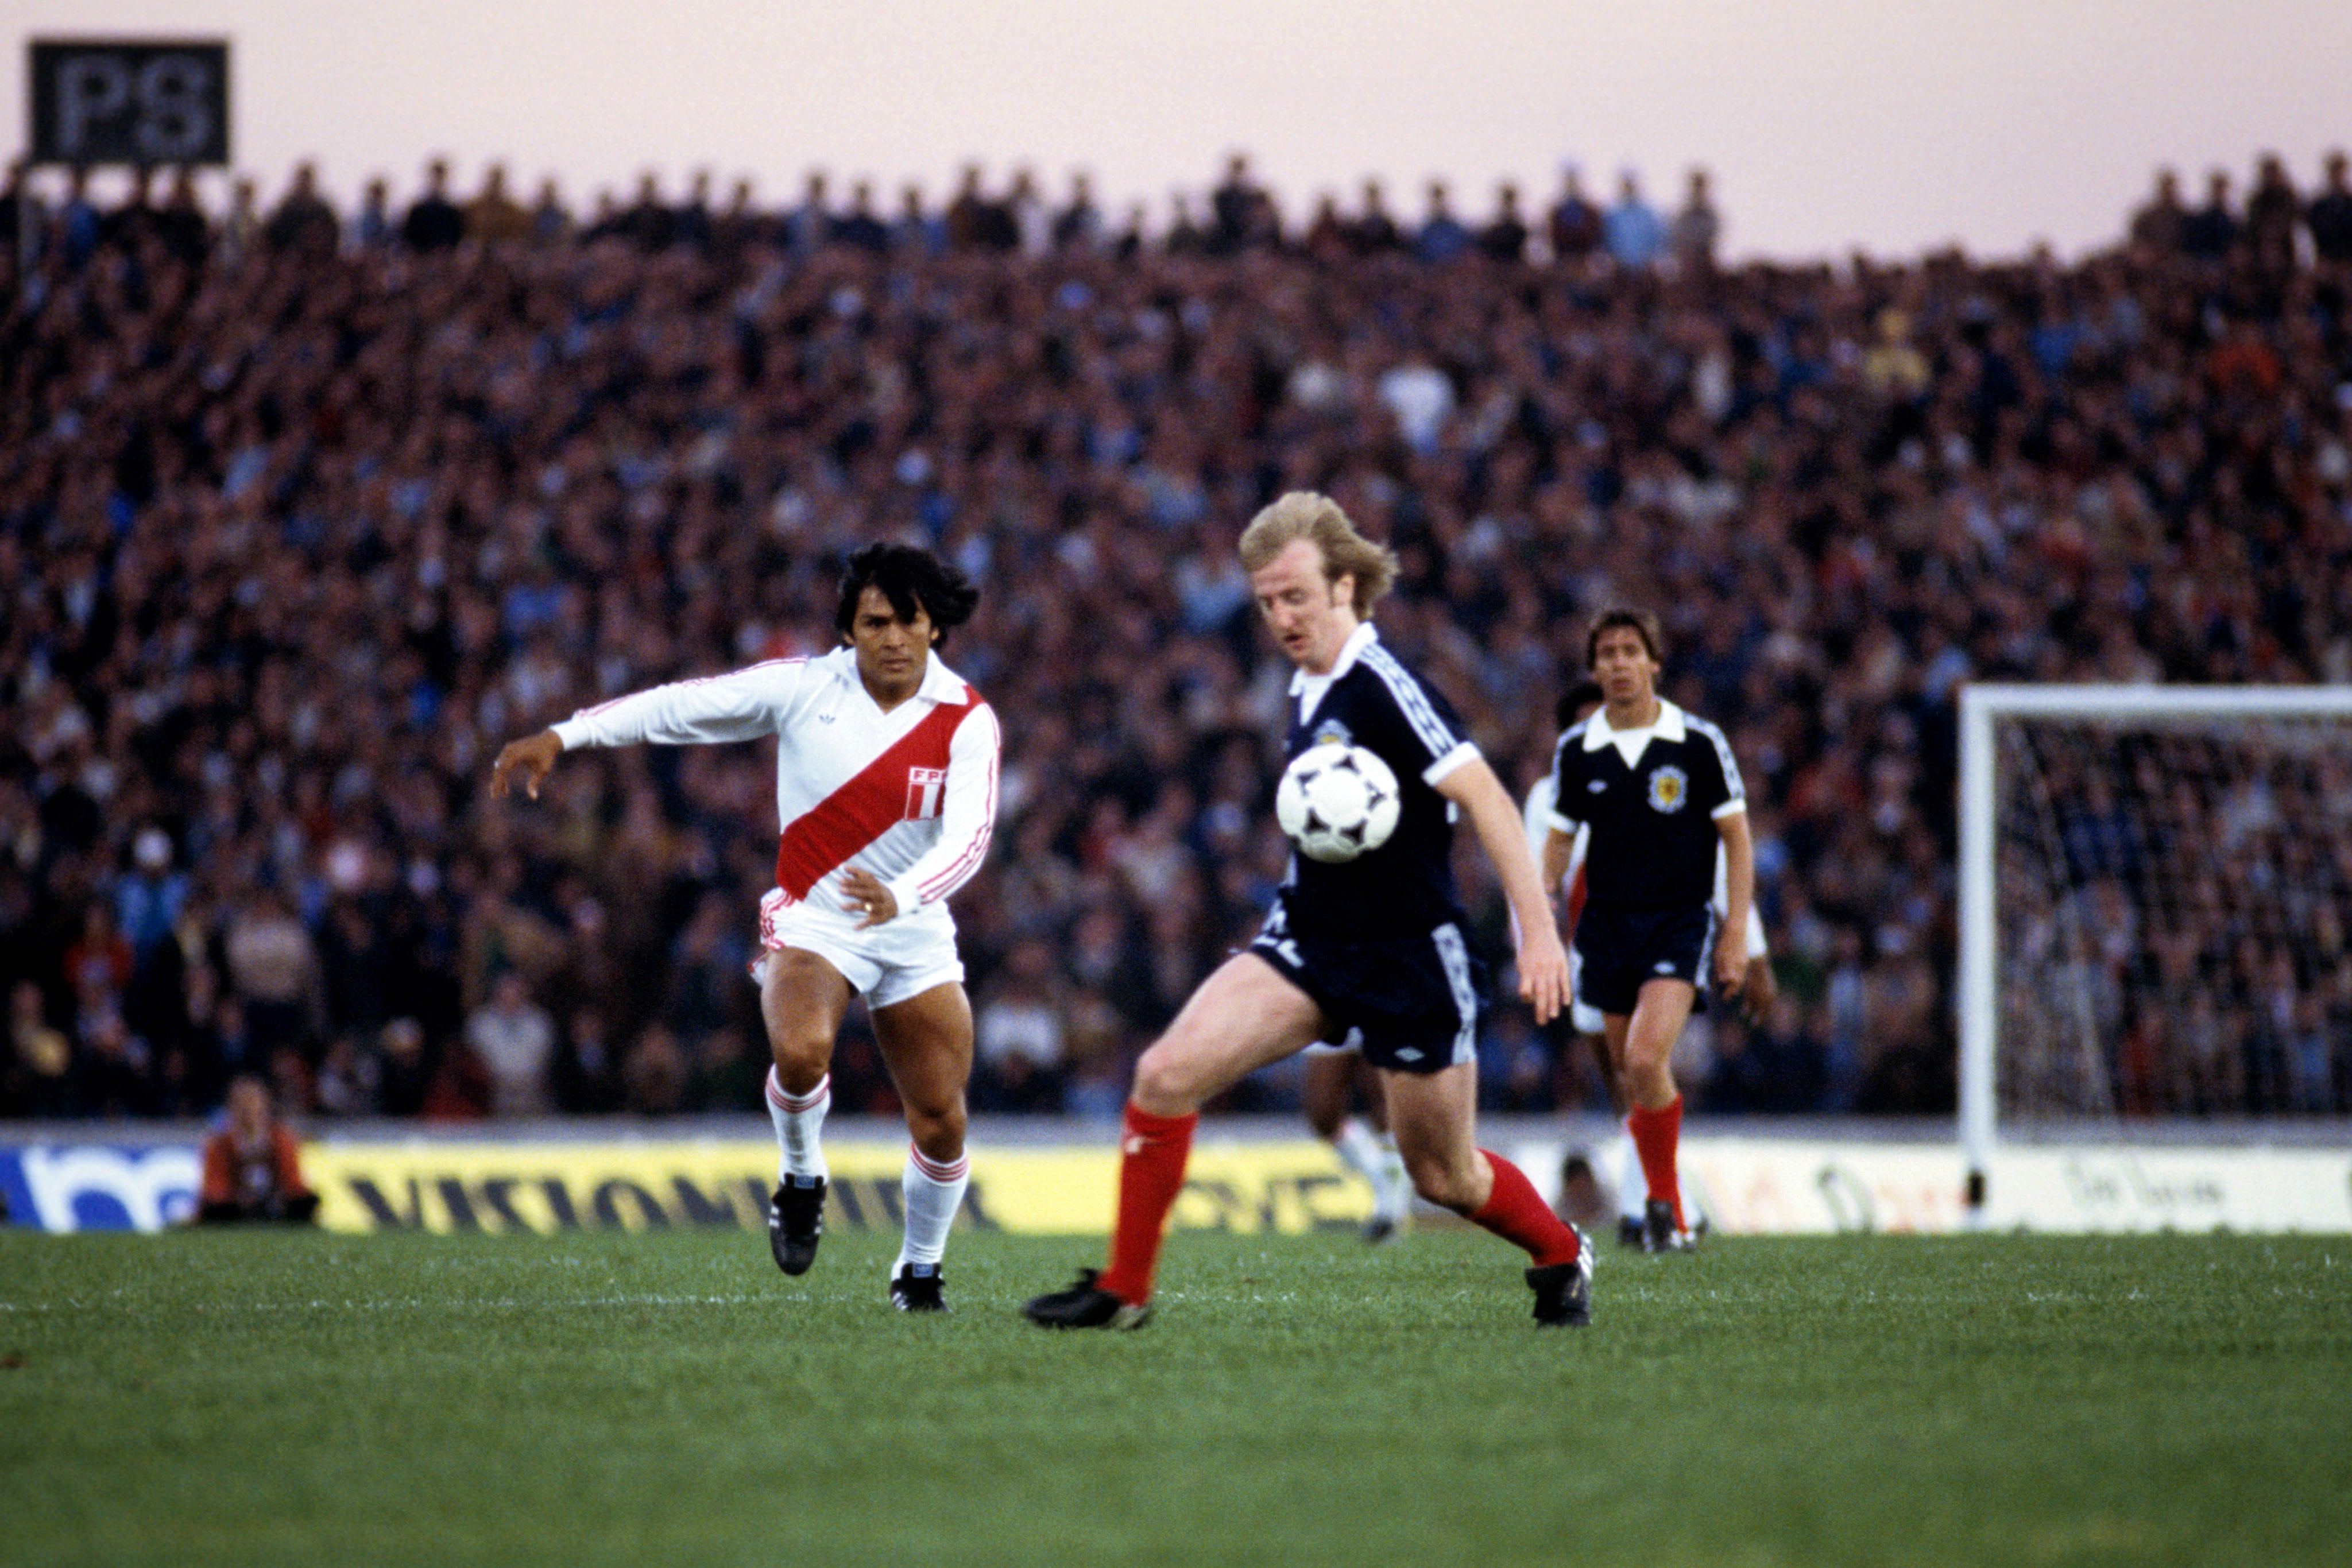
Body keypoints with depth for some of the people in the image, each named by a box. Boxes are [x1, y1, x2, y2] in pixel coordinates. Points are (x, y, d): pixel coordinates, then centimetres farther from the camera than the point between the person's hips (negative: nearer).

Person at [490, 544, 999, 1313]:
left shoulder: (967, 722, -9)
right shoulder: (804, 688, -7)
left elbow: (969, 836, -22)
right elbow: (683, 704, -7)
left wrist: (901, 896, -42)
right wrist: (561, 736, -16)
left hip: (914, 929, 1)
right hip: (812, 916, -1)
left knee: (942, 1124, -1)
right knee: (801, 1050, -32)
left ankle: (920, 1268, 26)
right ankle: (801, 1179, -1)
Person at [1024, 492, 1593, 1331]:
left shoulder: (1384, 686, -18)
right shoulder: (1309, 692, 8)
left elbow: (1485, 798, -24)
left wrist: (1537, 931, -30)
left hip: (1410, 961, -7)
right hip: (1308, 946, 7)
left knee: (1445, 1177, 7)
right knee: (1168, 1074, -13)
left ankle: (1561, 1255, 37)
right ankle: (1123, 1290, -5)